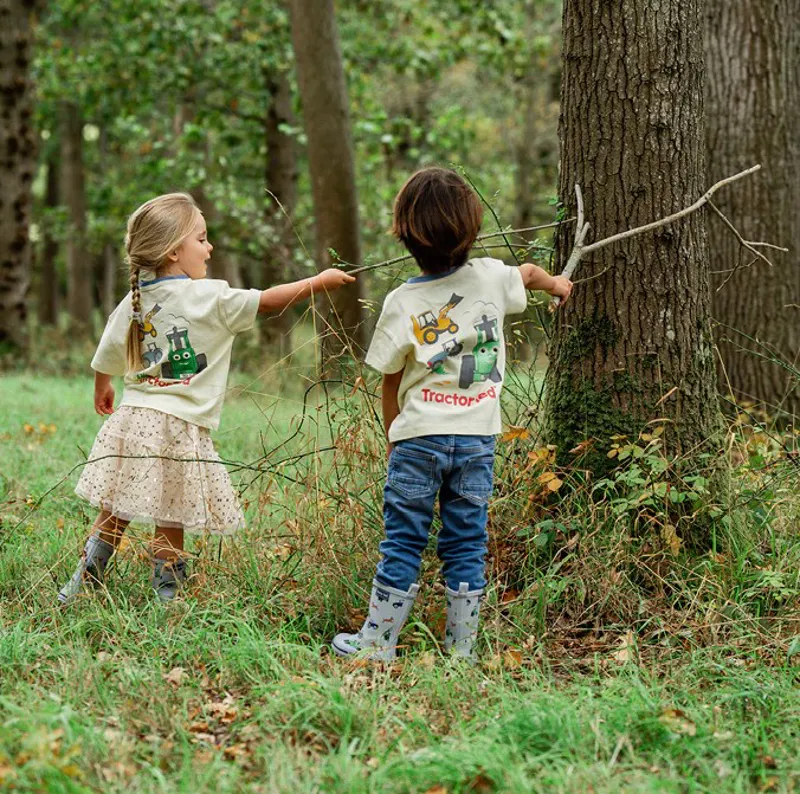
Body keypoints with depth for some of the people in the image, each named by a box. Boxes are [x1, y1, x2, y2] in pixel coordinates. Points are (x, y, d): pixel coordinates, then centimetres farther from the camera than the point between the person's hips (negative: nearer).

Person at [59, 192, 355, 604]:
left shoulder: (135, 300, 9)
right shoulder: (208, 297, -9)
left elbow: (107, 357, 19)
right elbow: (267, 301, -4)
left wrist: (102, 390, 40)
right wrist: (321, 281, 8)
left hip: (132, 418, 6)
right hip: (176, 428, -6)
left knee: (115, 512, 15)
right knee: (171, 522, 3)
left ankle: (81, 584, 19)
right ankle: (165, 597, 10)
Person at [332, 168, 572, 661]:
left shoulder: (401, 303, -9)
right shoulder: (492, 278, -2)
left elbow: (390, 383, -1)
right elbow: (530, 273, 24)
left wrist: (392, 436, 15)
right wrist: (556, 283, 47)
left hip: (418, 438, -2)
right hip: (477, 437, 3)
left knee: (403, 543, 5)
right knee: (467, 544, 9)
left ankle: (377, 642, 10)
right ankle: (462, 649, 13)